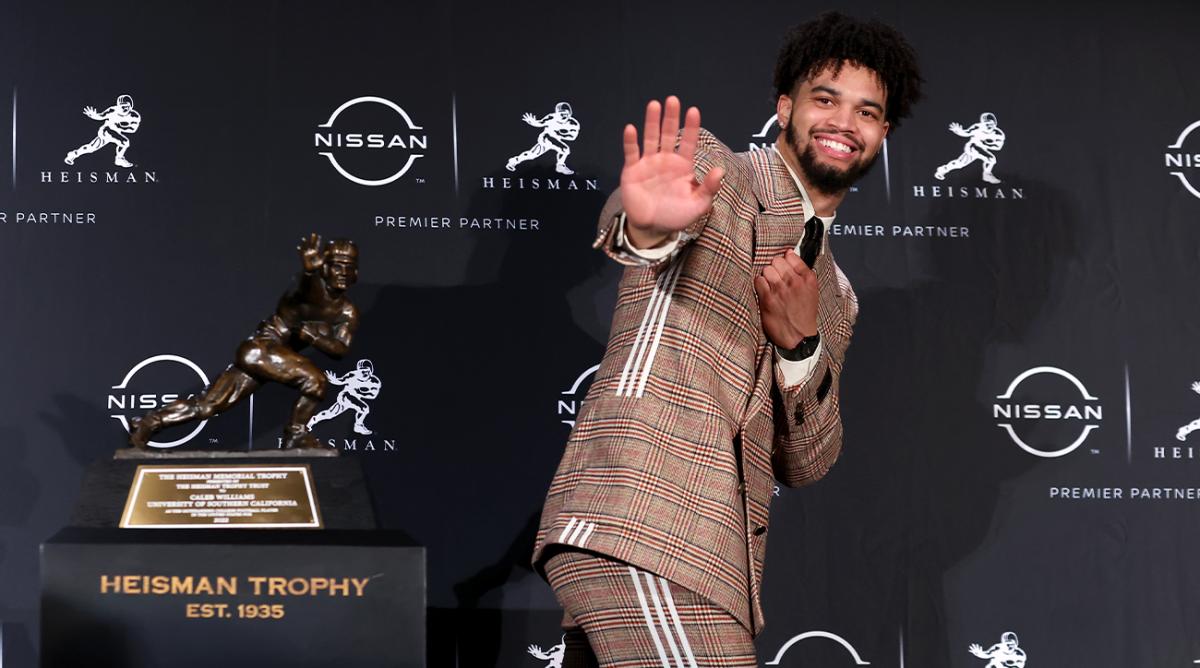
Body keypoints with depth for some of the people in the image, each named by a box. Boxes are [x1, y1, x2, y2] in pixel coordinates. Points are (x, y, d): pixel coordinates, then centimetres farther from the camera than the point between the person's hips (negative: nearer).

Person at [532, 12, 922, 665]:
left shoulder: (837, 297, 24)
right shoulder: (714, 168, 4)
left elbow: (805, 463, 16)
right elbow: (628, 209, -20)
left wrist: (800, 345, -2)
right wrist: (645, 226, -44)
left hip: (710, 562, 8)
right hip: (638, 525, -8)